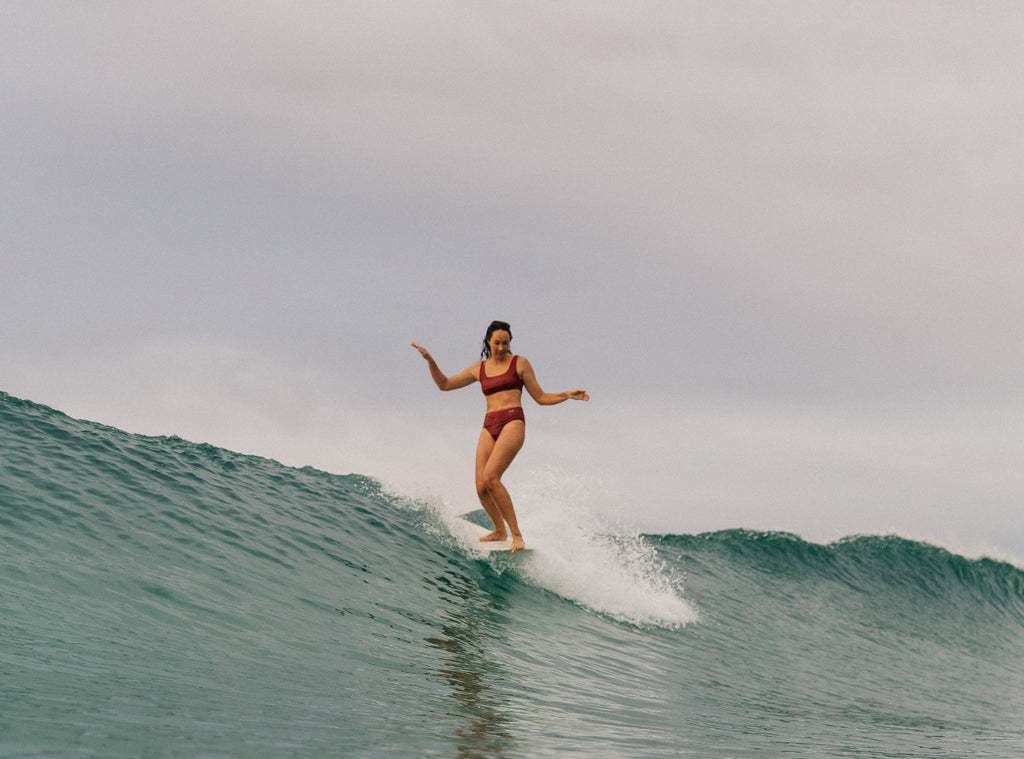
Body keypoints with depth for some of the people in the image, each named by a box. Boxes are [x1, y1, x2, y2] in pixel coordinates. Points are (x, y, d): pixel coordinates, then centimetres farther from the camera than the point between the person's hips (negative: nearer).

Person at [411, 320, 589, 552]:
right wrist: (430, 360, 9)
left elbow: (540, 397, 10)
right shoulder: (479, 369, 17)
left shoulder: (519, 363, 7)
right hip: (489, 426, 5)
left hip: (513, 422, -5)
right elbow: (444, 384, 21)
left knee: (490, 477, -24)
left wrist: (567, 395, -5)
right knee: (481, 488, -5)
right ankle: (500, 531, 21)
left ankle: (516, 533, -18)